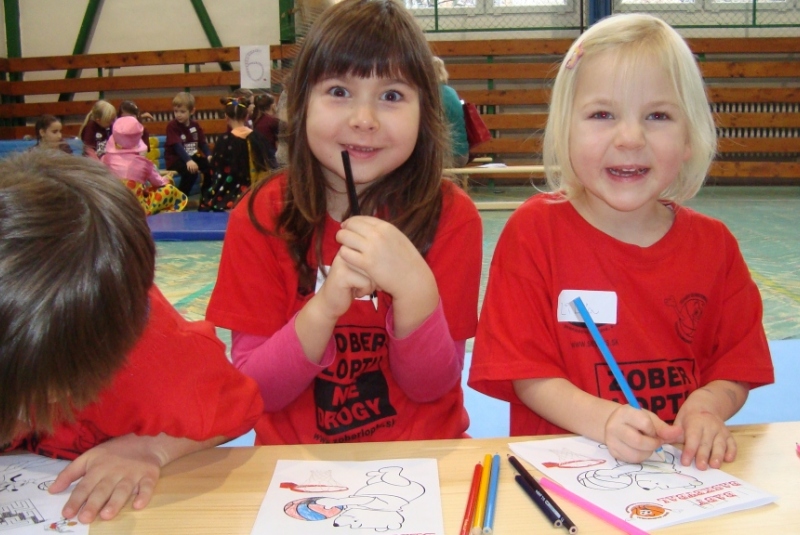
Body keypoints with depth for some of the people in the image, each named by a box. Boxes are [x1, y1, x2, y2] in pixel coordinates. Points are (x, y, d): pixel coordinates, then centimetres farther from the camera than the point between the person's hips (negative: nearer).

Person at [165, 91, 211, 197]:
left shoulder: (195, 124, 6)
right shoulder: (172, 125, -12)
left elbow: (202, 142, 3)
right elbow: (177, 146, -25)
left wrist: (209, 155, -18)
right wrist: (188, 160, -40)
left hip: (192, 156, 6)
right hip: (175, 159, -6)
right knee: (191, 172, -33)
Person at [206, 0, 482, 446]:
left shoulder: (451, 216, -8)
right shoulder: (260, 216, -6)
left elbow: (431, 385, -8)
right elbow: (251, 390, -8)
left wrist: (415, 288, -25)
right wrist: (324, 307, -24)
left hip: (419, 459, 0)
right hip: (297, 462, 1)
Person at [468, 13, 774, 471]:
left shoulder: (714, 245, 3)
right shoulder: (534, 230, -6)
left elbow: (737, 369, 7)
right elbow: (528, 374, -8)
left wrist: (706, 408, -14)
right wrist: (603, 419, -23)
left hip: (687, 467, 4)